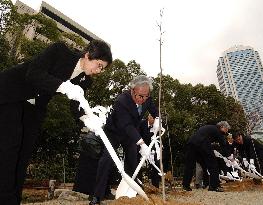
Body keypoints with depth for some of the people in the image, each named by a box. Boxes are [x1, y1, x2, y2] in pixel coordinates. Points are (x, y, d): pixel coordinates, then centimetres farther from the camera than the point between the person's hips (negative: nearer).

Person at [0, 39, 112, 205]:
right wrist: (64, 86, -41)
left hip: (35, 108, 6)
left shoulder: (85, 80, -5)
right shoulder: (60, 50, -21)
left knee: (26, 150, 1)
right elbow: (33, 73, -30)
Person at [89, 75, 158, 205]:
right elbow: (127, 125, -40)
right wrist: (142, 143, -46)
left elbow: (155, 111, 7)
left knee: (132, 160, 3)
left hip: (131, 133, 5)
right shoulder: (121, 101, -35)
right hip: (114, 131, -5)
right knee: (107, 159, -16)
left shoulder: (147, 99, -15)